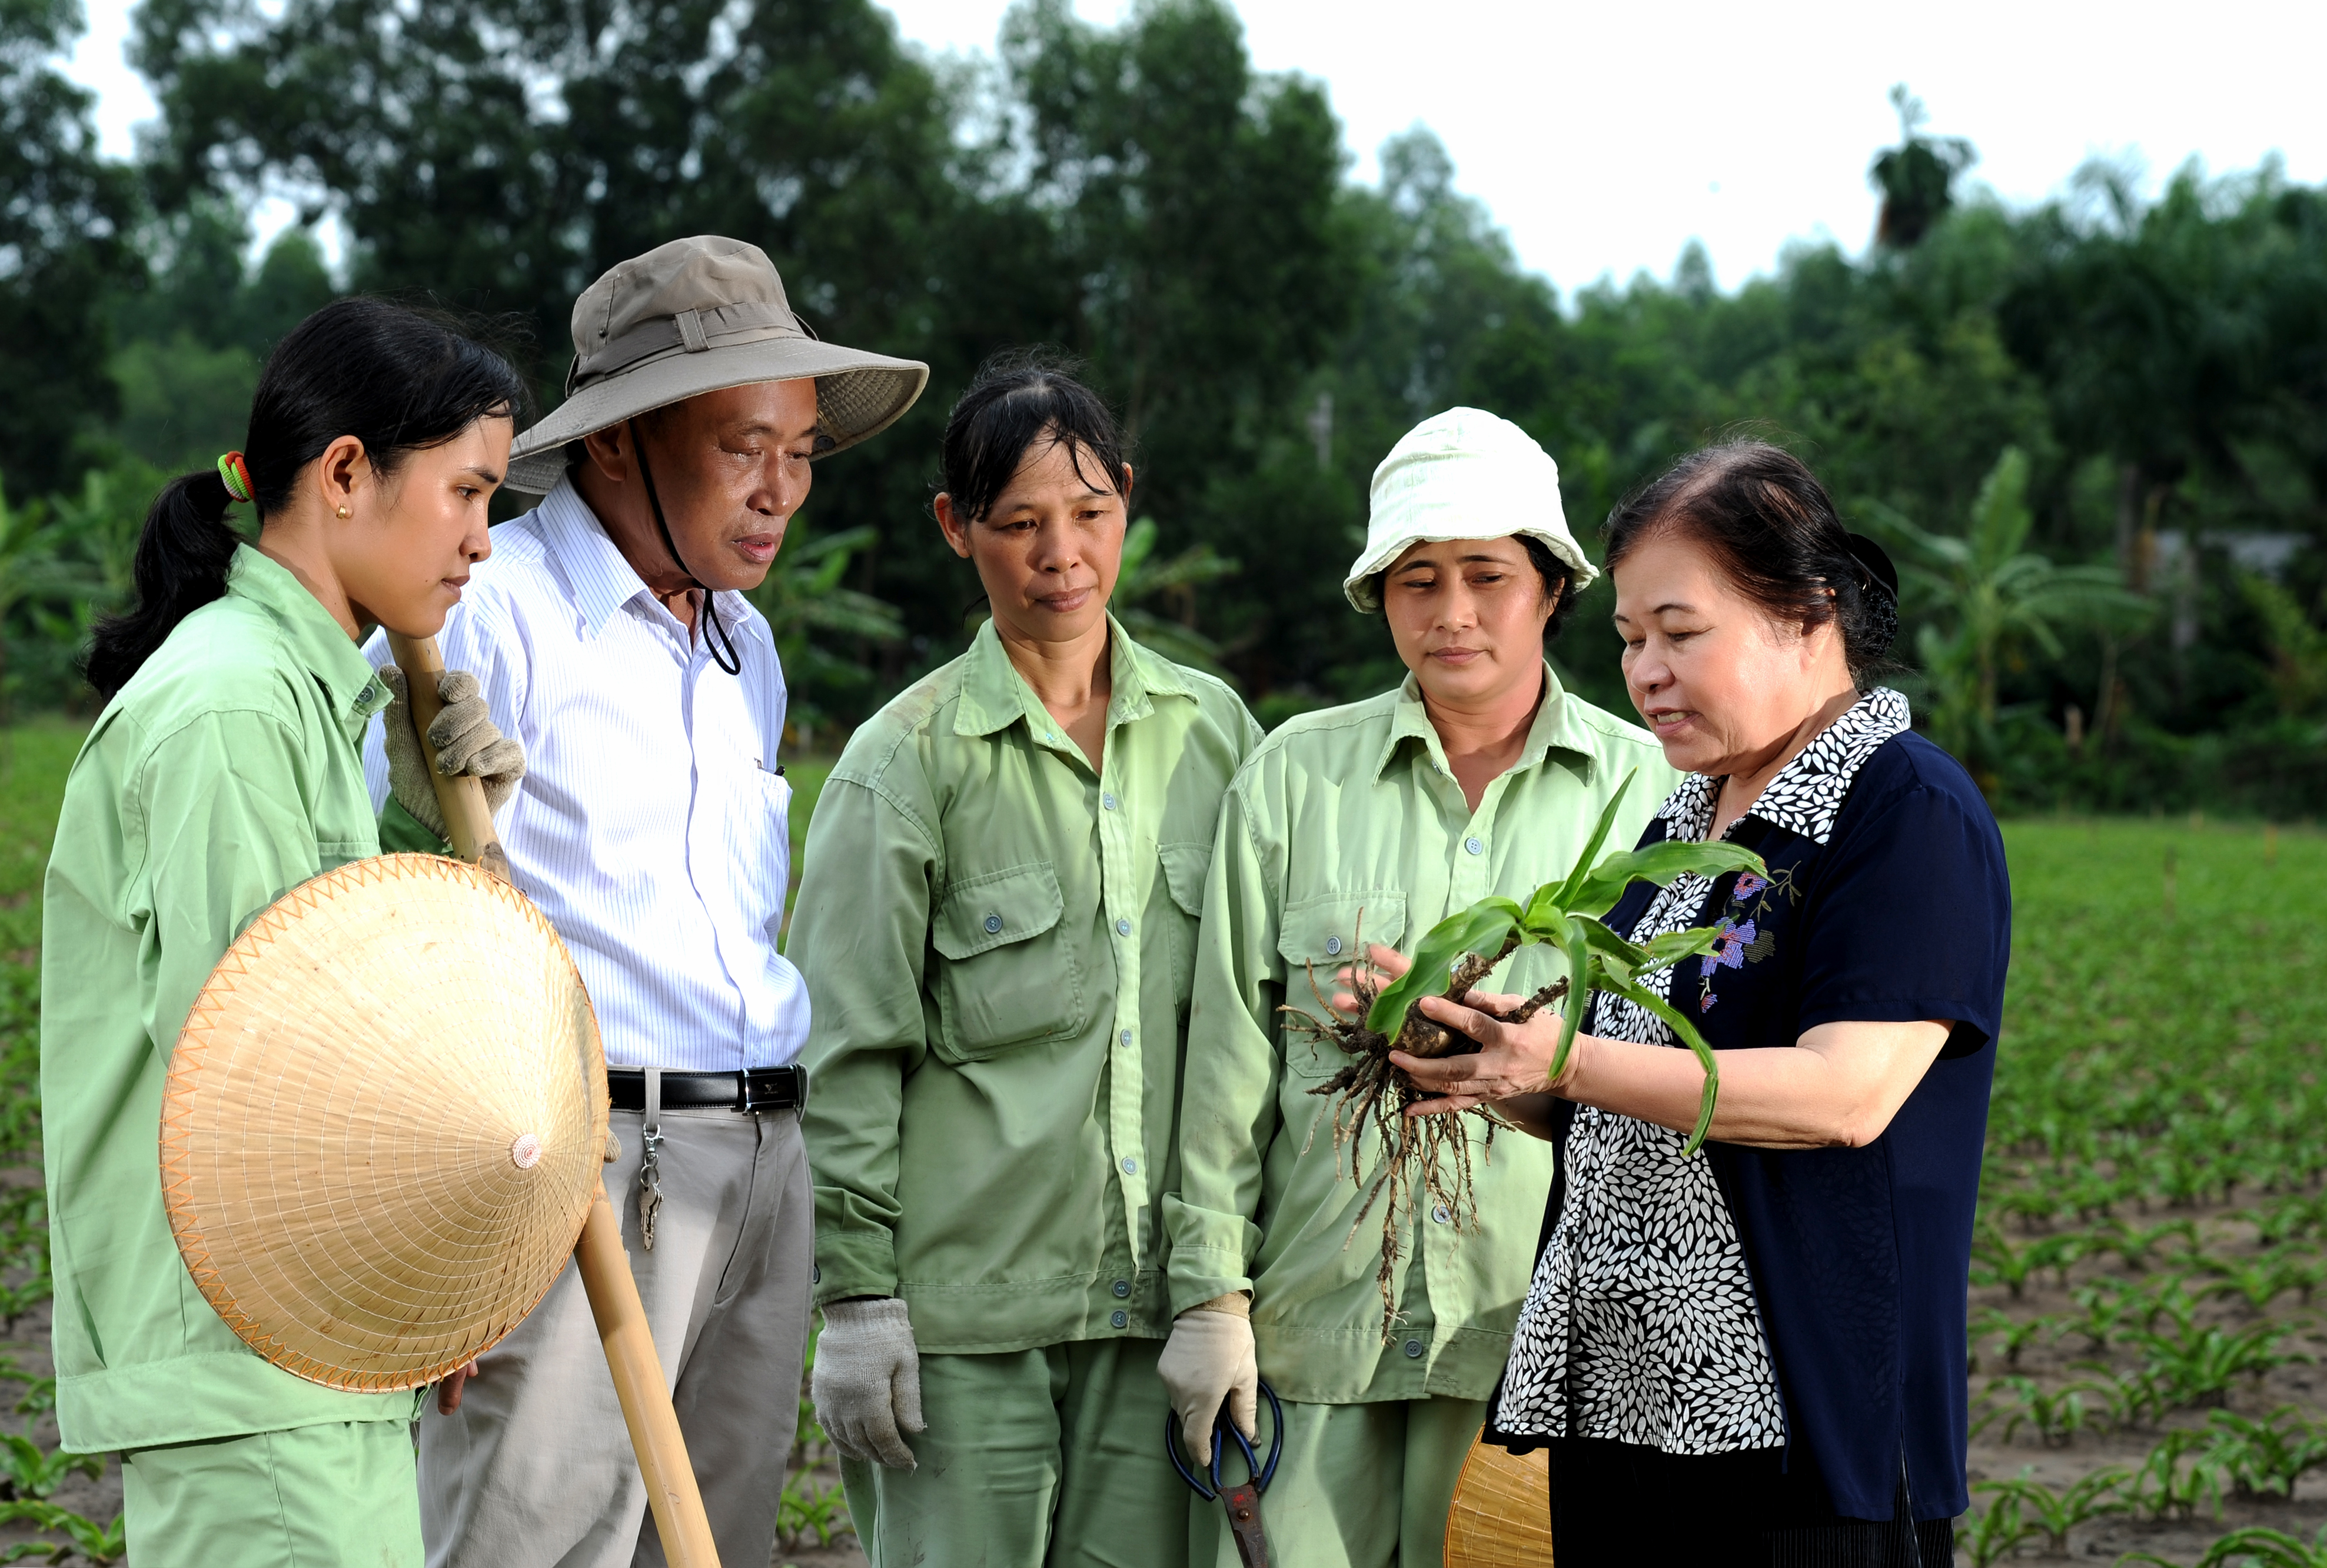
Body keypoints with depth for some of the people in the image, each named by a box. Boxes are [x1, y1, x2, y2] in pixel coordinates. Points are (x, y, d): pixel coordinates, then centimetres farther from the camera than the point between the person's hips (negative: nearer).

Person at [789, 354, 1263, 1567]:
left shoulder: (1212, 730, 10)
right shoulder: (910, 757, -1)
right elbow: (846, 1049, -2)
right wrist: (857, 1296, -7)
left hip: (1156, 1289, 3)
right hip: (966, 1300, -3)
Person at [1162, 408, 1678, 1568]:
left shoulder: (1644, 788, 5)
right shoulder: (1296, 775, 6)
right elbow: (1230, 1050, 6)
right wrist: (1210, 1292, 1)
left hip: (1545, 1328, 0)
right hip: (1316, 1319, 1)